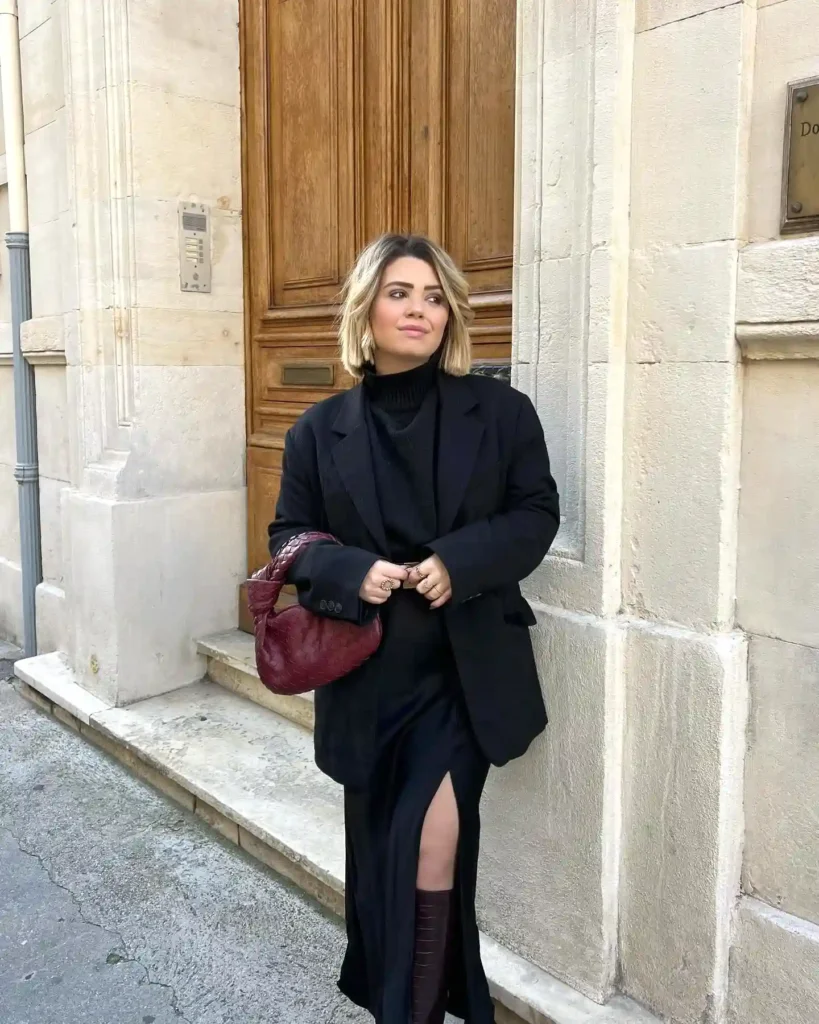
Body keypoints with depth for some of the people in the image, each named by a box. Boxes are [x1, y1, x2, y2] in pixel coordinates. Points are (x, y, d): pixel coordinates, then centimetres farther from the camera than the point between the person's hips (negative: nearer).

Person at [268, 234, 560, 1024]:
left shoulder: (500, 411, -2)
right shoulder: (321, 429, 1)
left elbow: (537, 514, -3)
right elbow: (289, 535, 4)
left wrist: (460, 561, -19)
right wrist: (351, 571, -16)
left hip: (464, 668, -1)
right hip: (367, 672, 2)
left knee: (429, 838, -10)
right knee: (377, 849, 15)